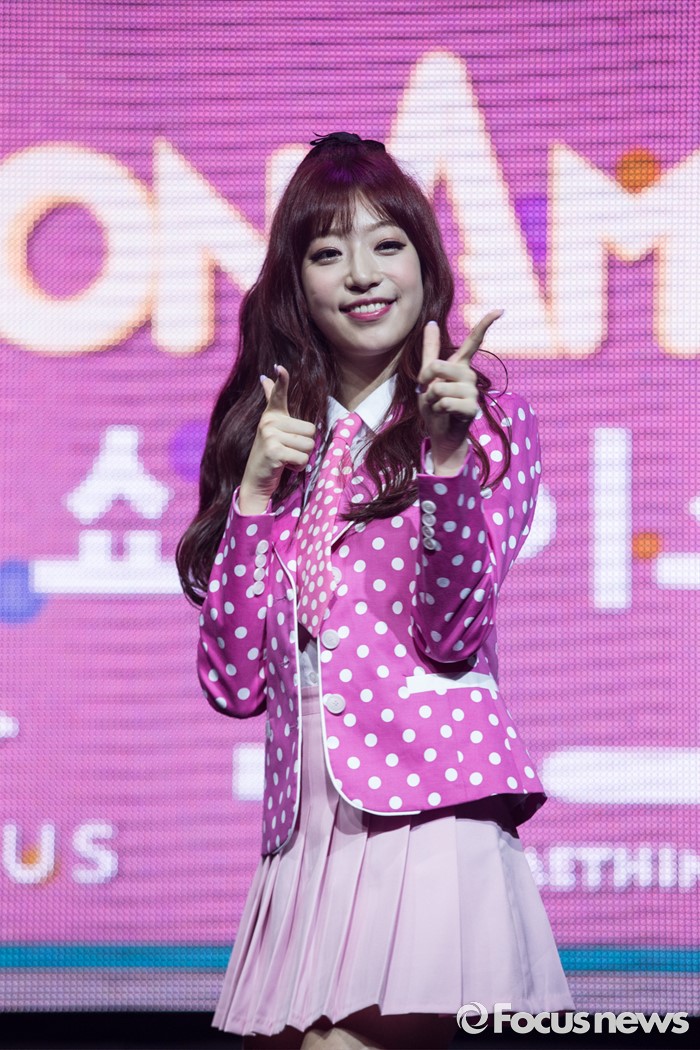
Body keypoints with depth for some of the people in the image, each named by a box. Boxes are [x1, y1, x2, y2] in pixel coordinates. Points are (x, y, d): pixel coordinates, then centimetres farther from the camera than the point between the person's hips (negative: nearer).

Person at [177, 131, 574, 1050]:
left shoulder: (489, 420, 6)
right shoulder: (275, 439, 17)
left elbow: (453, 636, -8)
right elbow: (234, 683, 7)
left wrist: (447, 451, -18)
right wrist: (255, 489, 0)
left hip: (428, 805, -4)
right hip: (303, 829, 5)